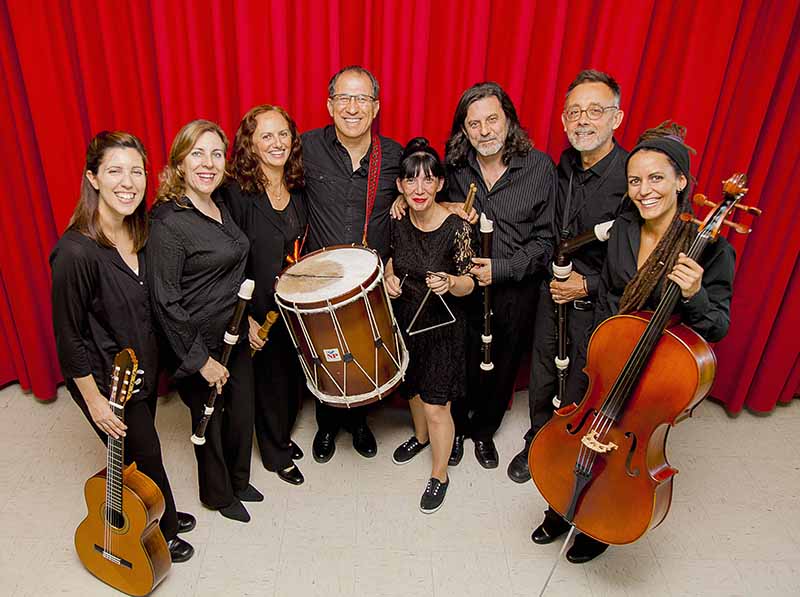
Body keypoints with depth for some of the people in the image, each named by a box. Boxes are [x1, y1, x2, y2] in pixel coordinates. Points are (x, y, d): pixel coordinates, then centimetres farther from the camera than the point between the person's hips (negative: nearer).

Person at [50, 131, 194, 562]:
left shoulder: (139, 234, -5)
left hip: (144, 365, 7)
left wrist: (150, 360, 13)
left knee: (140, 444, 25)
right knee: (144, 455, 12)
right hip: (104, 379, -6)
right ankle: (158, 531, 39)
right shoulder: (76, 251, -29)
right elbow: (67, 336, -21)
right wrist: (94, 400, -15)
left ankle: (161, 515, 48)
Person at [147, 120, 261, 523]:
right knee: (210, 420, 14)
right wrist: (201, 360, -18)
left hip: (234, 335, 7)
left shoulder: (219, 206, 4)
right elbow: (166, 302, -21)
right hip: (200, 343, -7)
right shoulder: (168, 222, -22)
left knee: (241, 412, 20)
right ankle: (218, 494, 40)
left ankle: (238, 480, 46)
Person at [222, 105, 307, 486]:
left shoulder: (298, 187, 0)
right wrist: (245, 318, -18)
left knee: (294, 374, 20)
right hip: (261, 310, -6)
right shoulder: (236, 194, -19)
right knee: (270, 379, 12)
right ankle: (275, 454, 36)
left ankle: (283, 435, 46)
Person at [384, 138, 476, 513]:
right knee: (412, 389, 24)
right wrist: (390, 276, -10)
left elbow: (468, 283, -14)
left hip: (441, 327, -5)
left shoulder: (456, 228, -22)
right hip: (404, 320, 5)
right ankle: (421, 436, 55)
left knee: (435, 405, 3)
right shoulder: (398, 222, -8)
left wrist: (448, 282, -35)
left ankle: (440, 474, 27)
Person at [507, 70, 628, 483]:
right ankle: (536, 444, 45)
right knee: (542, 379, 21)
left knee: (578, 390, 14)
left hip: (597, 305, -5)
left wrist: (588, 286, -21)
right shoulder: (565, 165, -1)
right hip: (553, 293, 5)